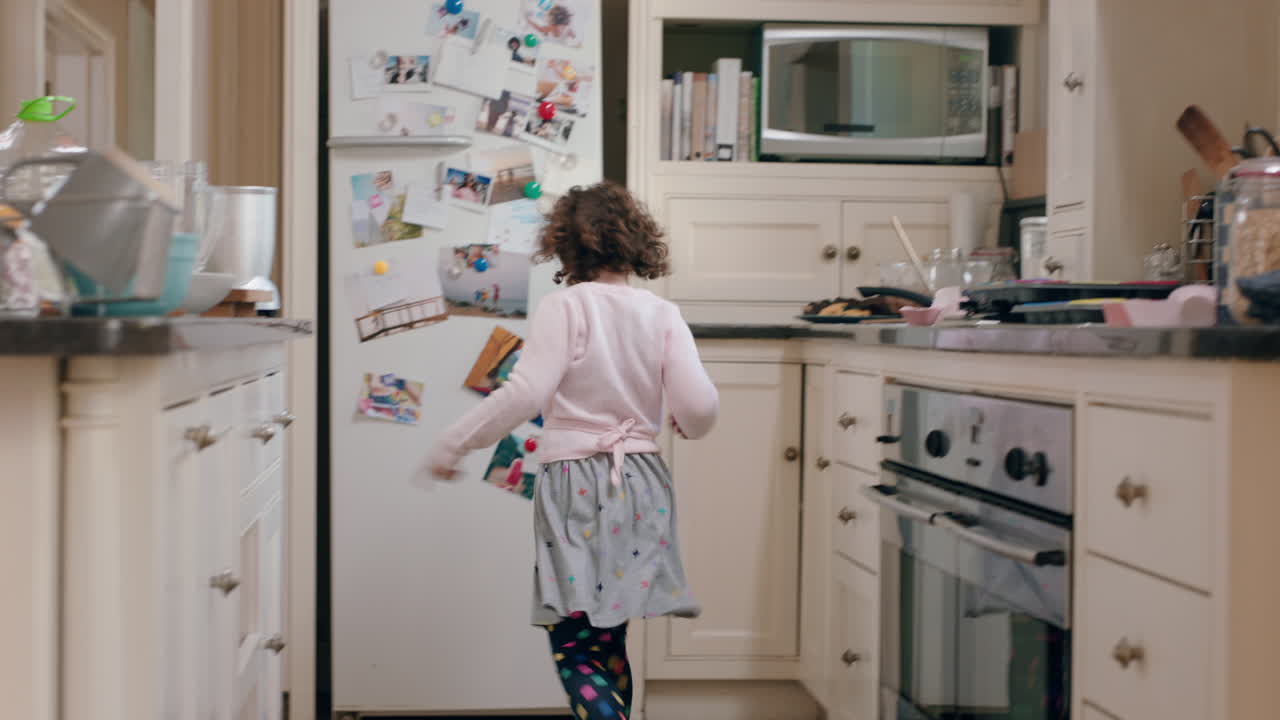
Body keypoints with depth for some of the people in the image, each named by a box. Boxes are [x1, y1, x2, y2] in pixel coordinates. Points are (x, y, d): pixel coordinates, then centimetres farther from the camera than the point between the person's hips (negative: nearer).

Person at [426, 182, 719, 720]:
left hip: (575, 483, -5)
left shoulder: (566, 306, -8)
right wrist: (687, 426, 19)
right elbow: (698, 407, -5)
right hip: (641, 482, 5)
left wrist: (452, 445, -8)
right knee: (607, 644, 18)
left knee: (574, 647, -2)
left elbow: (526, 393, -17)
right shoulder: (662, 314, 3)